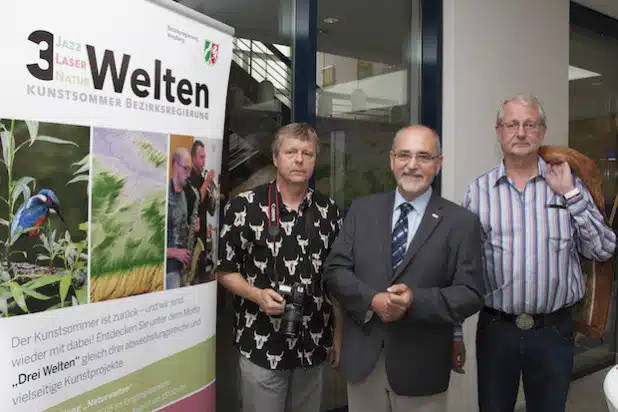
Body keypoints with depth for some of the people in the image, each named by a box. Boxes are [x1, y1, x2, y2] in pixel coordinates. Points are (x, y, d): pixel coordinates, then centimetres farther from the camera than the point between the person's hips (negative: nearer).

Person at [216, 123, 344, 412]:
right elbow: (225, 271, -2)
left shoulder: (329, 210, 2)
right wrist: (258, 295, -19)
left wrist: (339, 333, 7)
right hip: (261, 347, -3)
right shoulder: (244, 207, -8)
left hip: (314, 346, 4)